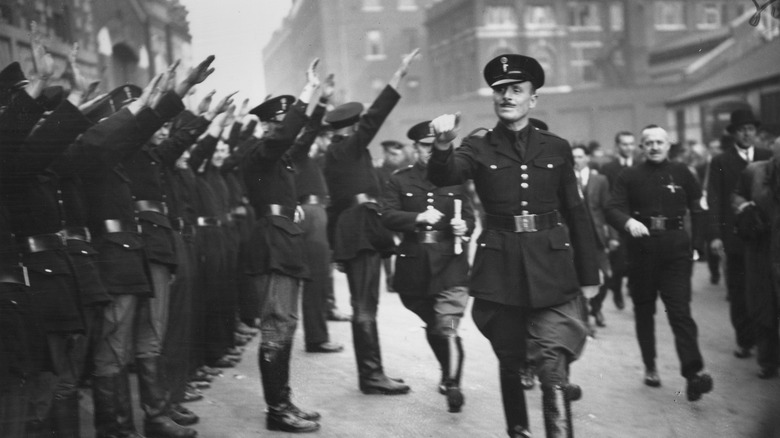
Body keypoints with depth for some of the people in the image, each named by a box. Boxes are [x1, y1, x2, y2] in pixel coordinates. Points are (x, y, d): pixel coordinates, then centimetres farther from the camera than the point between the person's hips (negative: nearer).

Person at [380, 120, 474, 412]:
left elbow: (469, 216, 10)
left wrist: (464, 227, -12)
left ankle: (453, 384, -3)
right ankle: (448, 373, 40)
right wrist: (419, 218, -21)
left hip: (449, 261, -1)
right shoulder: (399, 180, 5)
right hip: (414, 264, 2)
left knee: (447, 326, -15)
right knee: (432, 327, 17)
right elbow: (388, 216, -6)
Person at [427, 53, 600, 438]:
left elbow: (577, 214, 11)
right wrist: (442, 145, -37)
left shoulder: (556, 148, 8)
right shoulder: (478, 148, 4)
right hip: (501, 271, 0)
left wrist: (588, 275, 9)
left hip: (551, 268, 0)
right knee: (510, 363, 10)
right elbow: (442, 178, -15)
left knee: (553, 366, -14)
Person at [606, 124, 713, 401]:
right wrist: (629, 222, -26)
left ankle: (693, 372, -17)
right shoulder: (629, 177, 3)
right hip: (641, 247, 1)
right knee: (644, 310, 10)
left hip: (676, 246, -1)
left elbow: (698, 204, 18)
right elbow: (613, 209, -8)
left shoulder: (681, 173, 8)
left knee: (680, 308, -11)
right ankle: (650, 367, 22)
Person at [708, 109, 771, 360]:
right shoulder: (720, 162, 3)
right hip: (734, 236, -1)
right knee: (738, 292, 4)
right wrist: (715, 235, -10)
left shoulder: (767, 158, 8)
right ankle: (744, 340, 14)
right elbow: (714, 201, -2)